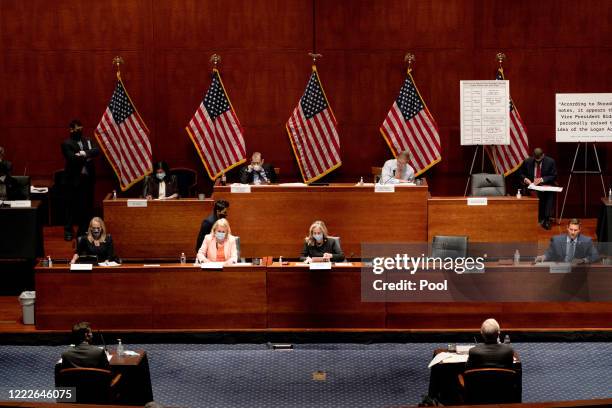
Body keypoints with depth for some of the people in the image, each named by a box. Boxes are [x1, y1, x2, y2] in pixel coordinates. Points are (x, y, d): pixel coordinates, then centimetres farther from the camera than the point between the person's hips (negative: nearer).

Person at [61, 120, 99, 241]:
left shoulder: (88, 141, 13)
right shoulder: (66, 144, -4)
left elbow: (97, 150, -4)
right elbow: (72, 158, -17)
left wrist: (84, 153, -19)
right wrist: (87, 157, -11)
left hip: (88, 178, 5)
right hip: (73, 179, -5)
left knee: (87, 206, 8)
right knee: (71, 206, 0)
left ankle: (83, 230, 18)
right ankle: (68, 231, 7)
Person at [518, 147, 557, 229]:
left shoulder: (550, 162, -2)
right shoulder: (527, 162, 2)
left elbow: (554, 176, -2)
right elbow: (521, 173, 13)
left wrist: (542, 179, -17)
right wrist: (525, 179, -10)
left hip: (546, 186, -1)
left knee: (549, 194, -33)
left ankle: (547, 220, -29)